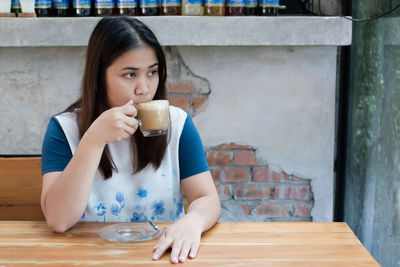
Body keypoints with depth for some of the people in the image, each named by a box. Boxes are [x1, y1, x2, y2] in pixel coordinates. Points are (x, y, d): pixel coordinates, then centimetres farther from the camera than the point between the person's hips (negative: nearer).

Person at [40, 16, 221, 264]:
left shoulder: (178, 124, 1)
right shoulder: (64, 129, -3)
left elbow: (208, 199, -4)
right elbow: (58, 220, -14)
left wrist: (193, 220, -28)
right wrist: (94, 139, -23)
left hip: (164, 251, 3)